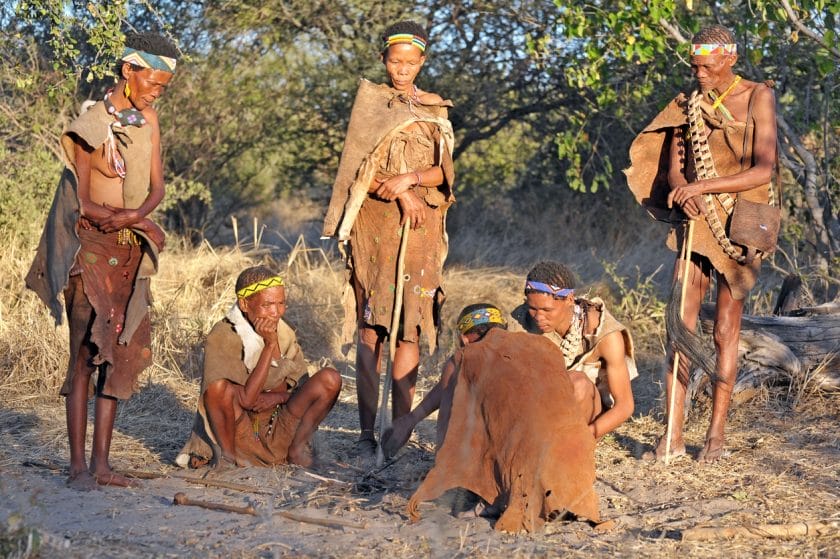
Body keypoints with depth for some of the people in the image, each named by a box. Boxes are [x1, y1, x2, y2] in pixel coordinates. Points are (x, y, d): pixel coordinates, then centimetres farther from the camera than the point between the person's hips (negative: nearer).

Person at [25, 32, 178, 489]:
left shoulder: (147, 120, 9)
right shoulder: (90, 127, -9)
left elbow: (156, 186, 6)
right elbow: (83, 202, -9)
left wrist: (136, 214, -13)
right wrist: (119, 215, -21)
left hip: (131, 250, 6)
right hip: (90, 248, -6)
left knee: (121, 355, 4)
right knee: (86, 351, -10)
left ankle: (101, 463, 9)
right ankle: (78, 464, -7)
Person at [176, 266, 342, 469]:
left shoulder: (284, 333, 4)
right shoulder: (222, 337, -15)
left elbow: (305, 388, 6)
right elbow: (246, 400, -22)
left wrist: (280, 397, -16)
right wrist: (270, 345, -23)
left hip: (278, 433, 5)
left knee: (330, 378, -13)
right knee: (219, 386, -34)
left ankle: (298, 449, 0)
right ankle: (225, 454, -13)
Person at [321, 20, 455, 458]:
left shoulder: (435, 110, 15)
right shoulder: (370, 101, 8)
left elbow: (443, 171, 5)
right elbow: (359, 167, -1)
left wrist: (409, 178, -14)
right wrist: (400, 194, -13)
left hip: (421, 226, 2)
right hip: (375, 223, -2)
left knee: (409, 327, -2)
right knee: (372, 327, -7)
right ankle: (367, 432, -8)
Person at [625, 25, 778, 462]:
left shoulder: (757, 98, -5)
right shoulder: (688, 104, 7)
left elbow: (763, 169, -15)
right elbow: (672, 168, 5)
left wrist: (703, 187, -23)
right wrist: (681, 191, -18)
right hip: (695, 219, 4)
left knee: (725, 331, 0)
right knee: (681, 326, -4)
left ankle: (716, 435, 7)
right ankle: (672, 437, -4)